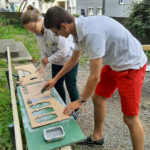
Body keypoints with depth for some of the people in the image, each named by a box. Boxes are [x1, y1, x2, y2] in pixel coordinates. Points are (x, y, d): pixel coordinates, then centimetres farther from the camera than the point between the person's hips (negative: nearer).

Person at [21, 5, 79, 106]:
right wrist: (43, 65, -6)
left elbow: (64, 50, -31)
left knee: (71, 86, 3)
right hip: (56, 61, 7)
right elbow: (43, 49, 6)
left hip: (69, 59, -7)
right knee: (57, 85, 13)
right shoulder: (38, 31, -6)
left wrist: (49, 59, -19)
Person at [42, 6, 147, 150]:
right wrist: (55, 79, 21)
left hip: (131, 65, -9)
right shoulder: (79, 30, -3)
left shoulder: (92, 33, -33)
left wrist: (80, 101, -10)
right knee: (98, 98, 15)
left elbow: (95, 77, -26)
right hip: (112, 63, 9)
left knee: (130, 118, -2)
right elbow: (73, 59, 14)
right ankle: (97, 137, 35)